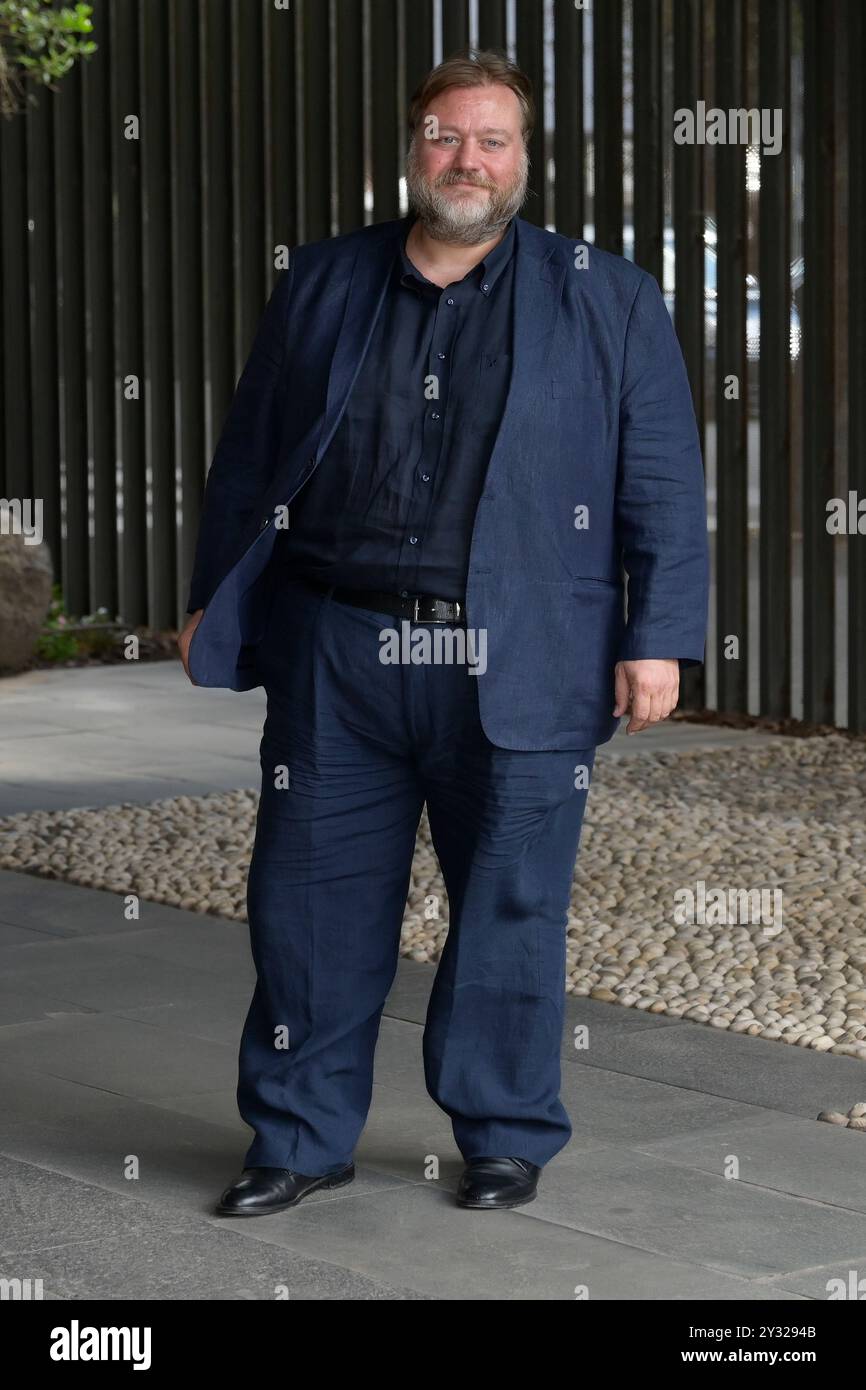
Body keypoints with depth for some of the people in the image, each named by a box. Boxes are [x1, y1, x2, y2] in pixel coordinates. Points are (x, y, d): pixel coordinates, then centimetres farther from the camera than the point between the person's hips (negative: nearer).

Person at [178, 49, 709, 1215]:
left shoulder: (609, 303, 5)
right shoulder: (320, 286, 12)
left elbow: (664, 484, 2)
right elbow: (248, 456, 15)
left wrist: (658, 638, -5)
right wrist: (213, 599, 13)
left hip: (518, 668, -2)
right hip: (335, 656, 2)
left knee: (511, 910, 5)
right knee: (311, 902, 5)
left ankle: (507, 1139, 21)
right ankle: (304, 1139, 19)